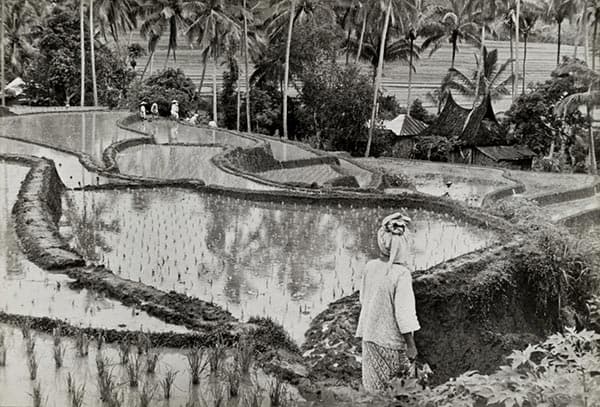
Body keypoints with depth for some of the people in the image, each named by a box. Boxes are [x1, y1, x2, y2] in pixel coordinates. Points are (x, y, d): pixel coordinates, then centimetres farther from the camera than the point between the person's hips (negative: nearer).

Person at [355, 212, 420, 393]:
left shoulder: (370, 267, -5)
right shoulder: (401, 274, -21)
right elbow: (404, 314, -20)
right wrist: (411, 346, -11)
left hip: (370, 337, 5)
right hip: (391, 341, -5)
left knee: (373, 387, 15)